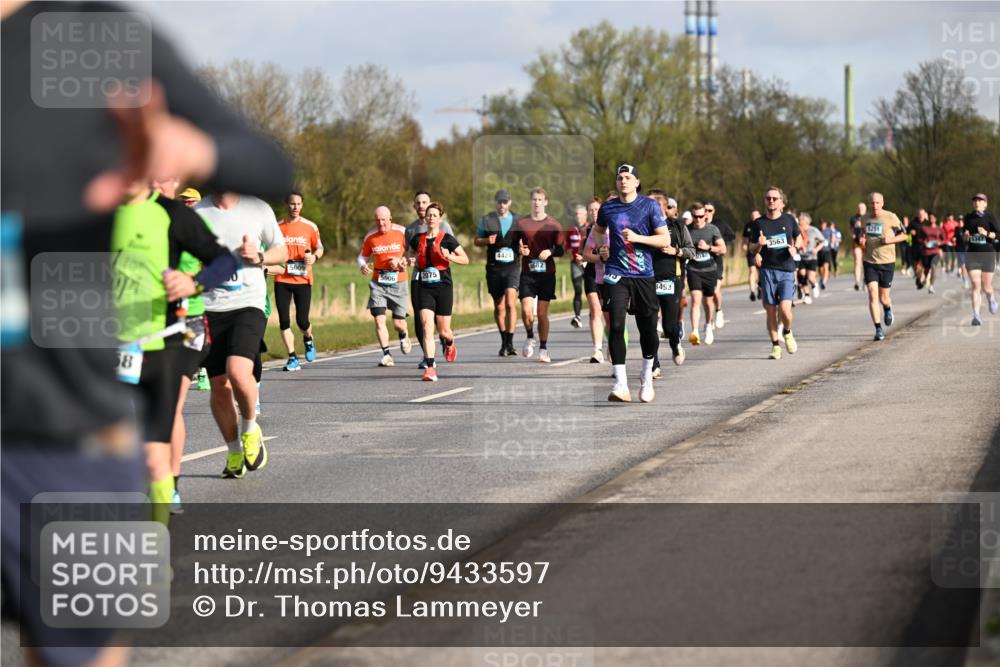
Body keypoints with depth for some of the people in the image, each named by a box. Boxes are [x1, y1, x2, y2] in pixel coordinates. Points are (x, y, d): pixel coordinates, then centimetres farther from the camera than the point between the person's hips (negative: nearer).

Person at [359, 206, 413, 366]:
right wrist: (363, 265, -9)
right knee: (379, 319, -12)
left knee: (398, 323, 0)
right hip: (378, 284, 2)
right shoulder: (370, 237, 2)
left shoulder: (402, 232, -5)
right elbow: (362, 256, 14)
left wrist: (401, 261, -16)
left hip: (398, 282, -2)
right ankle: (387, 355, -3)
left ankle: (403, 336, 37)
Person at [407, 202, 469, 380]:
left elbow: (465, 259, 2)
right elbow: (411, 254, 26)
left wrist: (449, 256, -15)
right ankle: (430, 368, -18)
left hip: (443, 287, -2)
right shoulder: (417, 239, 6)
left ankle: (449, 343, 44)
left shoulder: (447, 239, -3)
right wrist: (412, 261, 3)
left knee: (443, 331, 6)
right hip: (425, 289, 2)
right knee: (427, 327, -14)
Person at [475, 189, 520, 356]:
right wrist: (487, 241, -11)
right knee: (499, 307, 7)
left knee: (510, 302, -17)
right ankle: (504, 341, 24)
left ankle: (510, 344, -18)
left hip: (512, 266, -1)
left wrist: (523, 249, -3)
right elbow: (476, 241, 10)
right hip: (494, 267, 1)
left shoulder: (517, 220, 8)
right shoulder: (486, 220, 6)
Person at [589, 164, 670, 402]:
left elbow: (665, 240, -4)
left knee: (647, 328, 5)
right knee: (616, 325, -14)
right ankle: (621, 385, -16)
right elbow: (598, 230, 29)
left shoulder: (649, 206, -1)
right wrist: (602, 248, 9)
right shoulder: (608, 208, 7)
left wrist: (637, 238, -16)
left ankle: (647, 376, 30)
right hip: (616, 275, 1)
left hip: (644, 275, -1)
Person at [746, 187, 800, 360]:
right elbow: (752, 249, 8)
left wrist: (795, 248, 0)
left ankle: (787, 333, 15)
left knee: (784, 309, -14)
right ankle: (776, 346, 13)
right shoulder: (758, 223, 4)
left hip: (787, 270, -1)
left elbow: (798, 237, 21)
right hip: (767, 271, 1)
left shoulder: (789, 219, 5)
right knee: (770, 311, 1)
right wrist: (759, 245, -15)